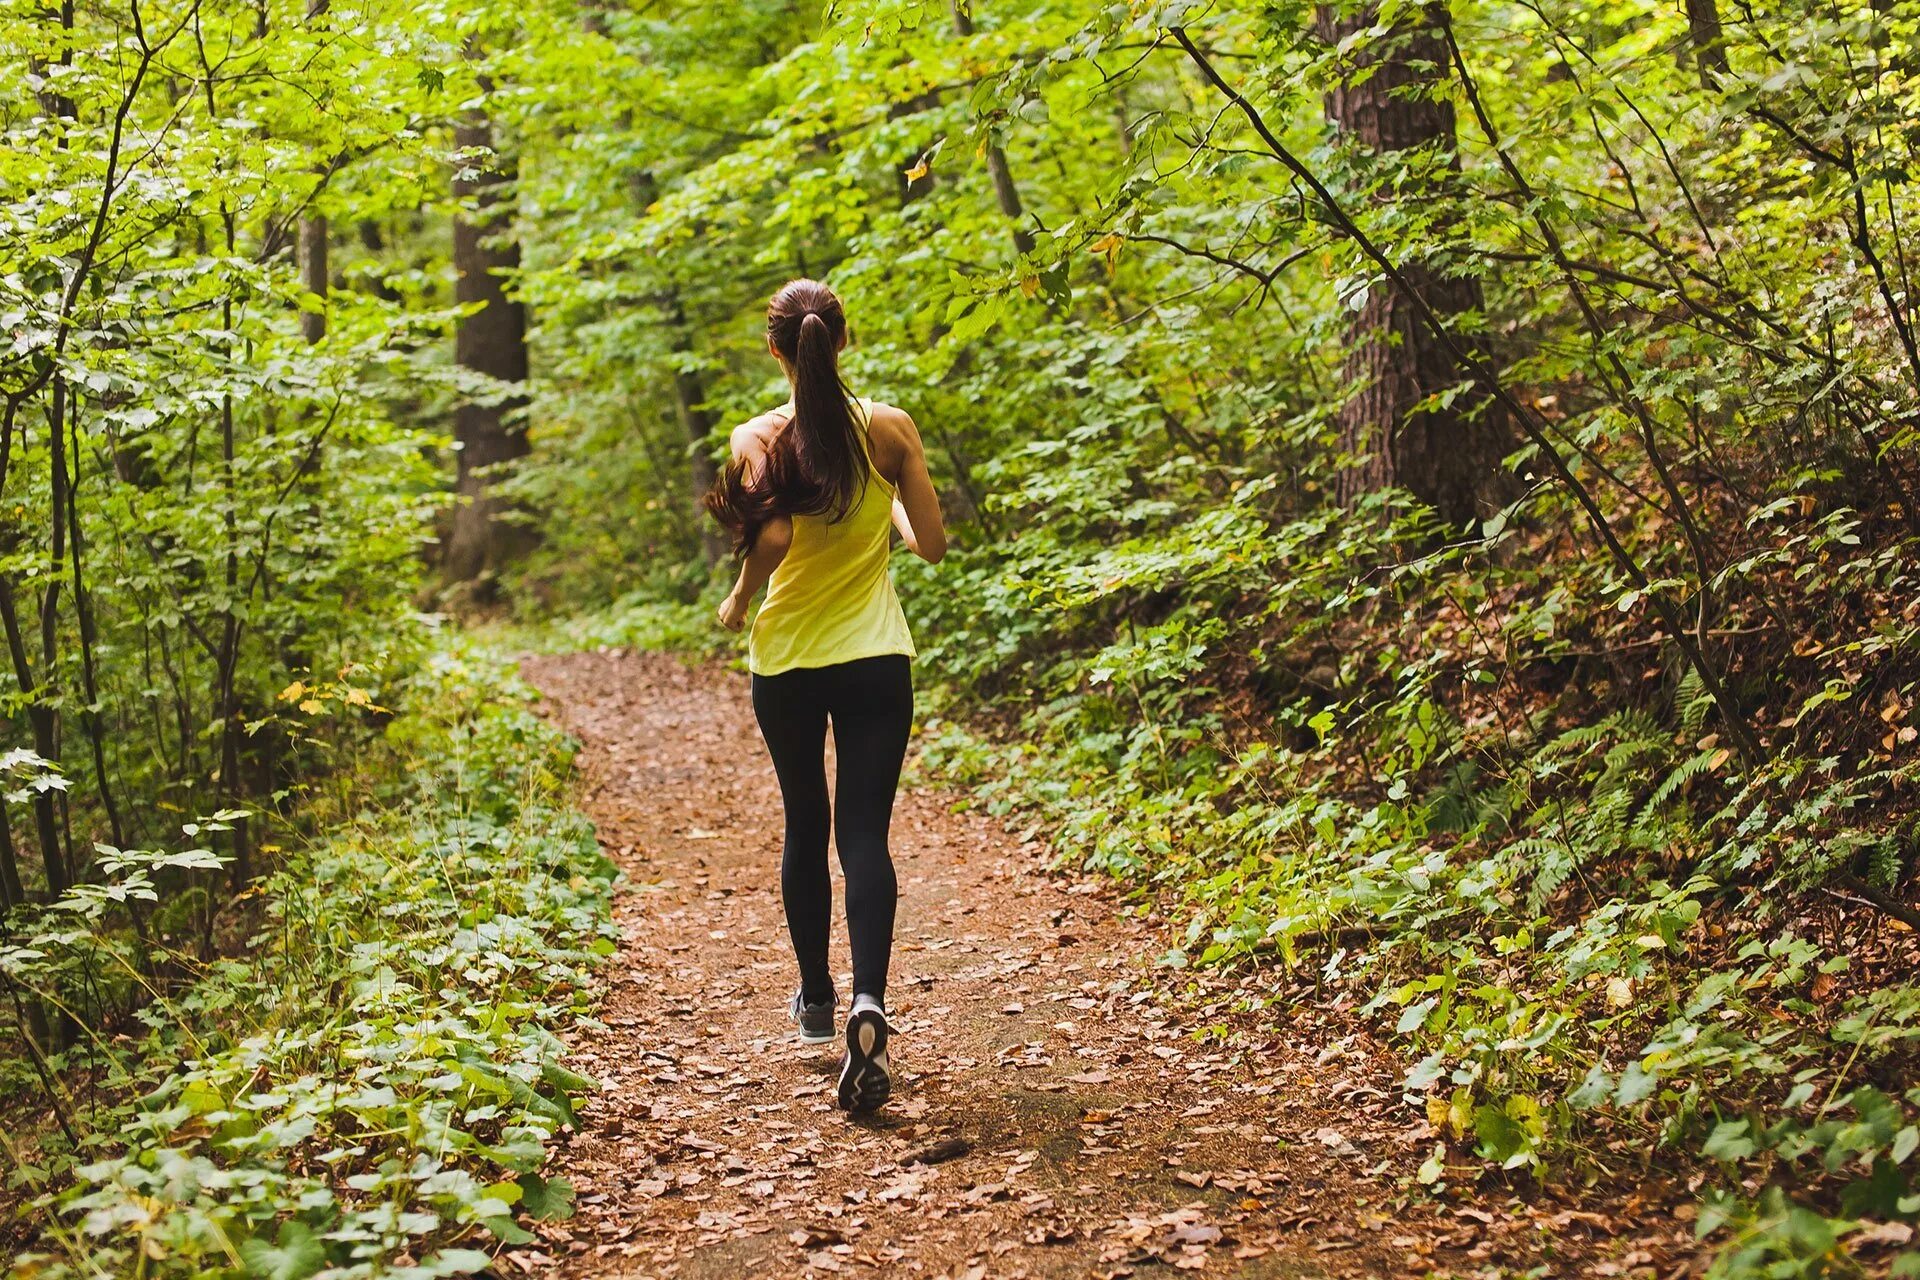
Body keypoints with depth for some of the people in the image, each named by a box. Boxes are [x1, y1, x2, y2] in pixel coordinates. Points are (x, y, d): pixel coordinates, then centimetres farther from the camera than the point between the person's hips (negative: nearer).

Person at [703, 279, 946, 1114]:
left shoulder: (757, 440, -8)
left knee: (805, 826, 19)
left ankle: (817, 998, 33)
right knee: (864, 833, -2)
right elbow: (930, 544, -3)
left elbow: (771, 538, -22)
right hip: (875, 658, 0)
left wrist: (737, 602, -3)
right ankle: (868, 1004, -24)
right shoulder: (889, 429, -5)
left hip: (786, 659, 1)